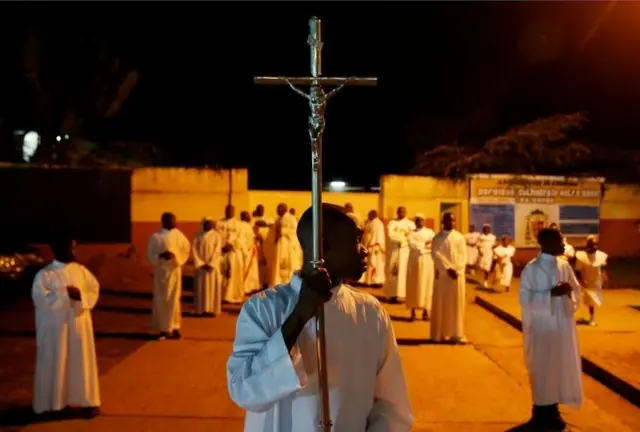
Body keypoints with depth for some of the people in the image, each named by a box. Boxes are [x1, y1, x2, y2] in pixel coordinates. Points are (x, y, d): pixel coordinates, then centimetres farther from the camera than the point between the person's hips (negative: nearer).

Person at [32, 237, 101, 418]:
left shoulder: (81, 270, 4)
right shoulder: (45, 274, -9)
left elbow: (94, 290, 4)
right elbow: (41, 299, -17)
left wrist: (81, 295, -15)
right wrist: (66, 294, -21)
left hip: (79, 324, 4)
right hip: (55, 327, -4)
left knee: (82, 362, 10)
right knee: (55, 364, 5)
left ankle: (87, 401, 21)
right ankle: (52, 403, 21)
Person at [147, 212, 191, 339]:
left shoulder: (178, 235, 2)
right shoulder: (156, 236, -3)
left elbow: (186, 249, 3)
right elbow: (150, 254, -2)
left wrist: (174, 255, -14)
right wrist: (161, 255, -22)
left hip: (174, 270, 1)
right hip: (161, 271, -1)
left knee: (174, 299, 2)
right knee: (161, 300, 1)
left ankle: (174, 327, 11)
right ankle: (163, 328, 9)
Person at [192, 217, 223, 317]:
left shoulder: (216, 235, 0)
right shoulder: (198, 236, 5)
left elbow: (217, 251, -7)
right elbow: (195, 250, -1)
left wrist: (210, 264, -14)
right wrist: (201, 264, -10)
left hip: (213, 266, -2)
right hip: (201, 266, 2)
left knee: (212, 287, 1)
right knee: (200, 287, 4)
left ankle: (212, 309, 6)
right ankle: (201, 309, 10)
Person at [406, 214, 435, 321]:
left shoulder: (430, 232, 9)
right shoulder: (411, 233, 8)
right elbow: (411, 244, -11)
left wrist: (419, 246, -14)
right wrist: (425, 244, -11)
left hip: (427, 262, 0)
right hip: (414, 262, 0)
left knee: (426, 285, 0)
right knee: (413, 286, 0)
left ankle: (426, 311, 5)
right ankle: (413, 311, 4)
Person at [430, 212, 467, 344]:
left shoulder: (460, 237, 9)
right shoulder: (437, 238, 1)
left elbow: (463, 255, 2)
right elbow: (436, 255, -9)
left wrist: (457, 269, -12)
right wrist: (448, 268, -18)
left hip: (458, 274, 3)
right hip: (442, 274, -2)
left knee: (457, 304, 4)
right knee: (441, 304, 1)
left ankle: (457, 334, 10)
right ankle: (439, 334, 7)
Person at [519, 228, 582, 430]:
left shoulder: (564, 266, 6)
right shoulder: (531, 269, -13)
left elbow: (577, 291, 12)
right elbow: (526, 300, -16)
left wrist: (569, 290, -10)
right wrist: (552, 293, -24)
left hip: (563, 325, 6)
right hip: (542, 327, -6)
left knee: (561, 368, 13)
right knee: (543, 370, 3)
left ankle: (552, 411, 28)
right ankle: (541, 412, 19)